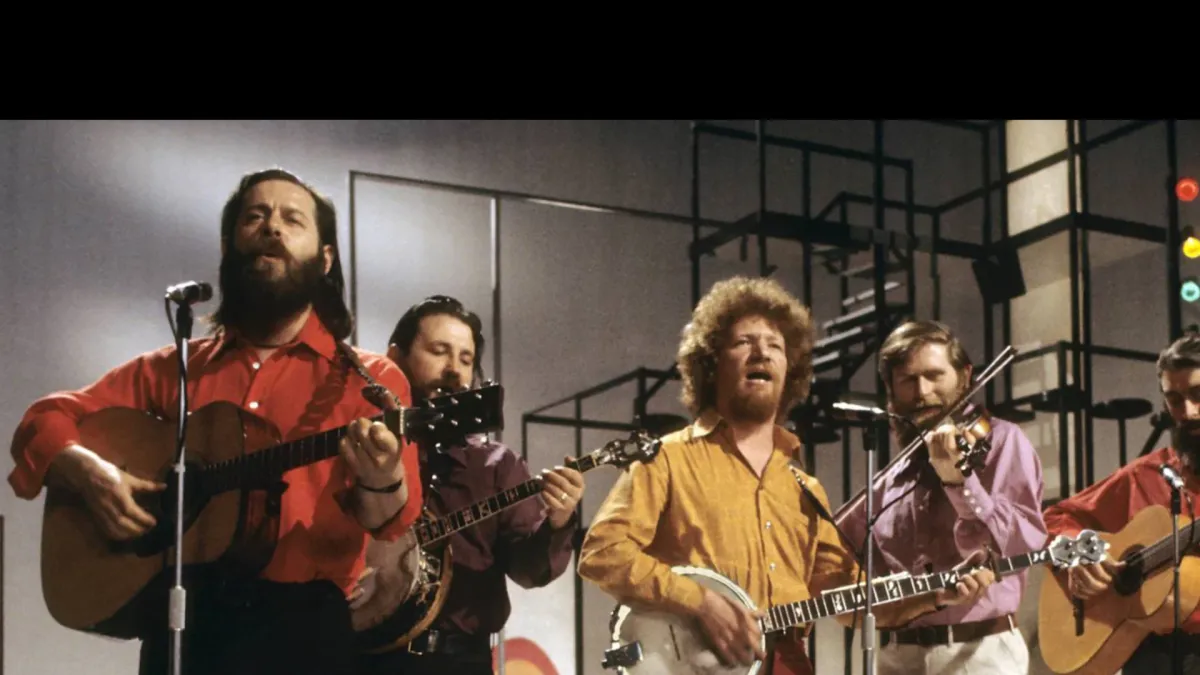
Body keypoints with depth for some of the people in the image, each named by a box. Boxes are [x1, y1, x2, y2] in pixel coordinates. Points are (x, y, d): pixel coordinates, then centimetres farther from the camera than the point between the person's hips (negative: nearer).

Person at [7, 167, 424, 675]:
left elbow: (394, 521, -5)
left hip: (304, 622, -1)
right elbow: (47, 420, 15)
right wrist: (88, 472, -6)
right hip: (181, 615, 2)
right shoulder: (174, 368, 14)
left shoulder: (370, 380, 5)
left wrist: (381, 482, -27)